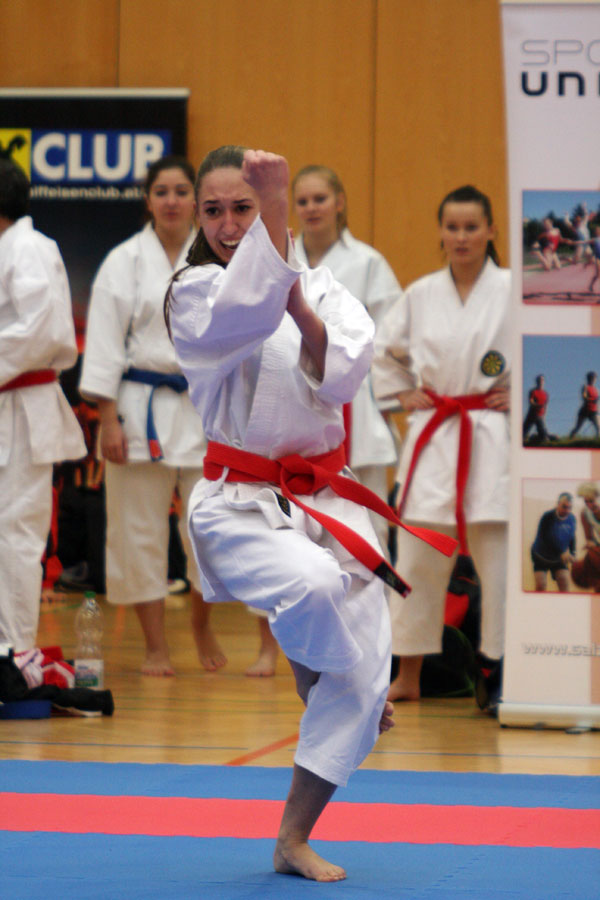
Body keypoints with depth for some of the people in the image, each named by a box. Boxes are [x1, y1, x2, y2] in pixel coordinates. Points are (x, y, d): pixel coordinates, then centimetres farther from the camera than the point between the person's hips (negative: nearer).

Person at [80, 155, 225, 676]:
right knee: (140, 531, 2)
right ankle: (156, 647, 13)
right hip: (141, 408, -1)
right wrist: (109, 419, -9)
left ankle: (202, 624, 25)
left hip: (205, 408, 1)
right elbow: (105, 345, -3)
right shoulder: (125, 262, 0)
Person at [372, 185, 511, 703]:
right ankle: (408, 676, 16)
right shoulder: (421, 295, 7)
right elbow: (385, 348, 22)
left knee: (498, 558, -5)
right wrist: (402, 395, 11)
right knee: (417, 560, 5)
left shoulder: (513, 291, -5)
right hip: (432, 439, 3)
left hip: (493, 439, -3)